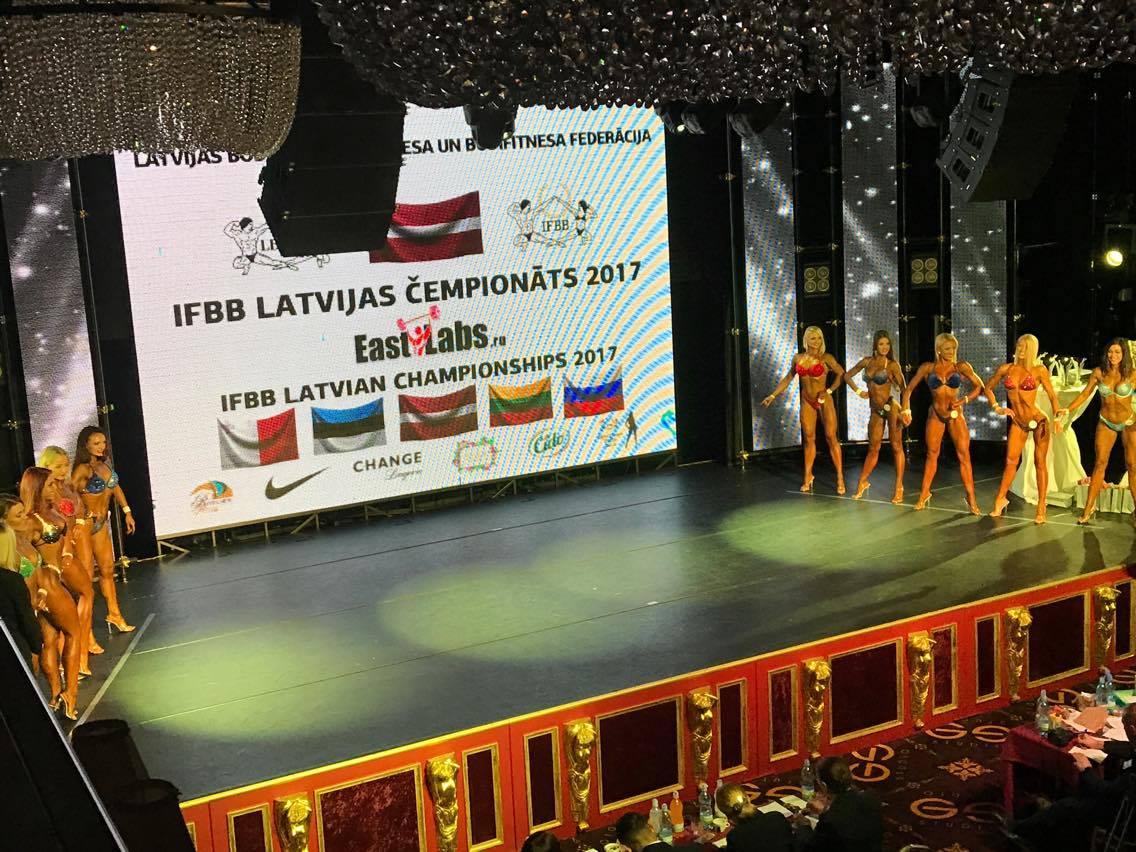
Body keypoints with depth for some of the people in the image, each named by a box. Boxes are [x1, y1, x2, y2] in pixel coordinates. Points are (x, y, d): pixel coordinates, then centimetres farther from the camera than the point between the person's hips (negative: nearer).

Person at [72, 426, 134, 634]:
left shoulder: (104, 464, 4)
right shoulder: (82, 469, -19)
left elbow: (115, 487, 16)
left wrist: (127, 511, 15)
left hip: (102, 522, 8)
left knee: (108, 569, 14)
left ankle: (114, 614, 23)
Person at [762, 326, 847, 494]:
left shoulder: (826, 358, -6)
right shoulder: (798, 358, 4)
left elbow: (841, 373, -2)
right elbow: (788, 379, 14)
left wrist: (829, 390, -10)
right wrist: (773, 395, 12)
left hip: (824, 401, -3)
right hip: (807, 402, 3)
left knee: (831, 437, -4)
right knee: (809, 439, 6)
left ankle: (840, 478, 0)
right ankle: (808, 477, 14)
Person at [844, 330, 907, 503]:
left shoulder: (892, 364, -4)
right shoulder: (867, 362, 6)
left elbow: (903, 389, -6)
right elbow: (847, 375, 19)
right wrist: (858, 392, 9)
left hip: (891, 407, -4)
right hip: (875, 411, 4)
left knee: (896, 447, -1)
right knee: (873, 449, 12)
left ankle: (899, 487, 4)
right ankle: (862, 482, 25)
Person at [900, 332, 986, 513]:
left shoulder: (961, 367, -3)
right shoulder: (927, 368, -1)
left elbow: (980, 387, -2)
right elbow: (909, 389, 4)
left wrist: (964, 400, -15)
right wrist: (906, 410, -5)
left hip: (956, 415, -1)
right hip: (935, 415, 1)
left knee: (964, 455, -5)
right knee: (932, 455, 11)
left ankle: (971, 499, -2)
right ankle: (924, 493, 24)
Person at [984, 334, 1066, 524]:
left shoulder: (1039, 370, -6)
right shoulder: (1005, 369, 0)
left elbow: (1052, 395, -2)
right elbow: (988, 388, 14)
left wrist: (1057, 416, -14)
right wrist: (996, 408, 4)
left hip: (1038, 420, -3)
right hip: (1017, 422, 3)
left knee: (1040, 463, 0)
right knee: (1011, 461, 5)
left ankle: (1041, 508, 6)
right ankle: (1001, 498, 22)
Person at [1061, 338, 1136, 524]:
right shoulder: (1099, 373, -6)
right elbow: (1085, 394, 2)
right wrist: (1067, 410, -4)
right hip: (1106, 424, 1)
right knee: (1100, 464, 1)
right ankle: (1089, 507, 5)